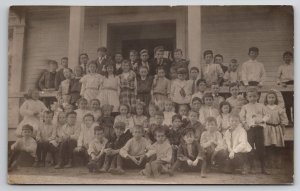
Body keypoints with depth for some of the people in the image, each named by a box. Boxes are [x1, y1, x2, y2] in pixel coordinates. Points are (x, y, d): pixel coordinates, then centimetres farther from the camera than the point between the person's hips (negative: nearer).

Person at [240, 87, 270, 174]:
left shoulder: (261, 106, 8)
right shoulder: (245, 107, 6)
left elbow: (266, 116, 8)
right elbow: (241, 117, 7)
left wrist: (262, 120, -10)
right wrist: (244, 124, -7)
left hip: (259, 128, 1)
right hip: (250, 129, -1)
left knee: (261, 148, 5)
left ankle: (263, 168, 14)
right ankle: (251, 168, 9)